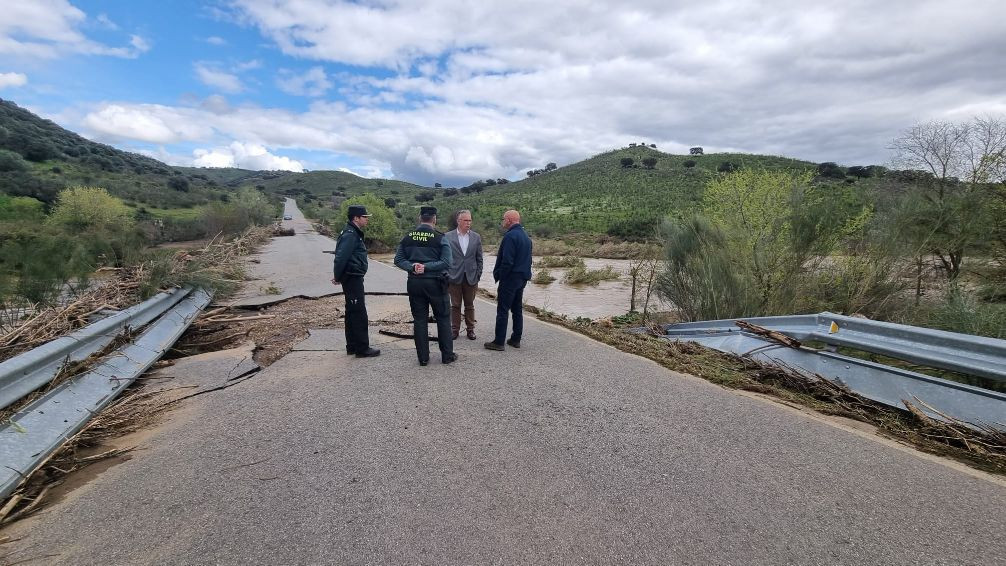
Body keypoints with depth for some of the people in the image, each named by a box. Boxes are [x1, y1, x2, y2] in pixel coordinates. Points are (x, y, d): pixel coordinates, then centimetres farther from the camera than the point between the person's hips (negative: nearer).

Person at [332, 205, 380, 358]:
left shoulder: (354, 233, 15)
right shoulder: (350, 234, -17)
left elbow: (340, 257, 20)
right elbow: (341, 257, -25)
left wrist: (338, 276, 17)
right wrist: (338, 277, -14)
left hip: (354, 278, 11)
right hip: (353, 278, -11)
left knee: (352, 312, 15)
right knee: (359, 313, -5)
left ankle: (352, 346, 25)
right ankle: (362, 348, 1)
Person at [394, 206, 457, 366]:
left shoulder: (408, 237, 3)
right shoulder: (440, 238, -8)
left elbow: (398, 259, 1)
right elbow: (446, 262, -15)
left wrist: (412, 267, -11)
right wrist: (426, 267, -14)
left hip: (414, 283, 3)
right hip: (435, 283, -3)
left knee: (419, 319, 10)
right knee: (443, 318, 10)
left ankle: (423, 357, 14)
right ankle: (447, 355, 15)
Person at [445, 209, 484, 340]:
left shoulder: (476, 237, 4)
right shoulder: (448, 236, -2)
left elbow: (479, 259, 7)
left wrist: (478, 276, 2)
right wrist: (446, 275, -3)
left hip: (471, 277, 1)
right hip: (455, 277, -1)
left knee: (470, 305, 10)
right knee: (455, 305, 7)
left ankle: (470, 329, 22)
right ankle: (455, 329, 19)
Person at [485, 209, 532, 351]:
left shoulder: (510, 236, -16)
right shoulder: (526, 236, 14)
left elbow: (507, 261, -22)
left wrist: (499, 276, -11)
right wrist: (525, 275, 17)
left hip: (510, 278, -9)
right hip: (522, 278, 9)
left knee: (502, 310, -4)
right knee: (517, 309, 14)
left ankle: (499, 342, 0)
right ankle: (516, 339, 20)